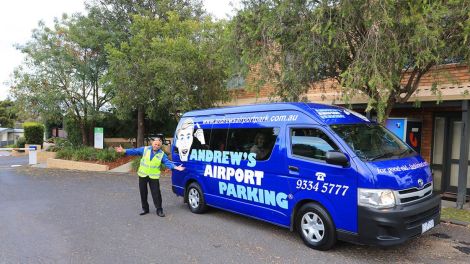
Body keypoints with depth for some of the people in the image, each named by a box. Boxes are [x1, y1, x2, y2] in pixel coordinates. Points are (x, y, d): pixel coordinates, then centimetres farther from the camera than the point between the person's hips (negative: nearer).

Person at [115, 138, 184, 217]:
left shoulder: (162, 154, -2)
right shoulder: (145, 149, 1)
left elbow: (168, 162, -9)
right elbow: (134, 151, 1)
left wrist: (175, 167, -25)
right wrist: (124, 151, -8)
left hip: (154, 177, -2)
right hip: (143, 175, 2)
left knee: (156, 193, -4)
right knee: (143, 192, 10)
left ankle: (159, 209, 6)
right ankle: (145, 208, 25)